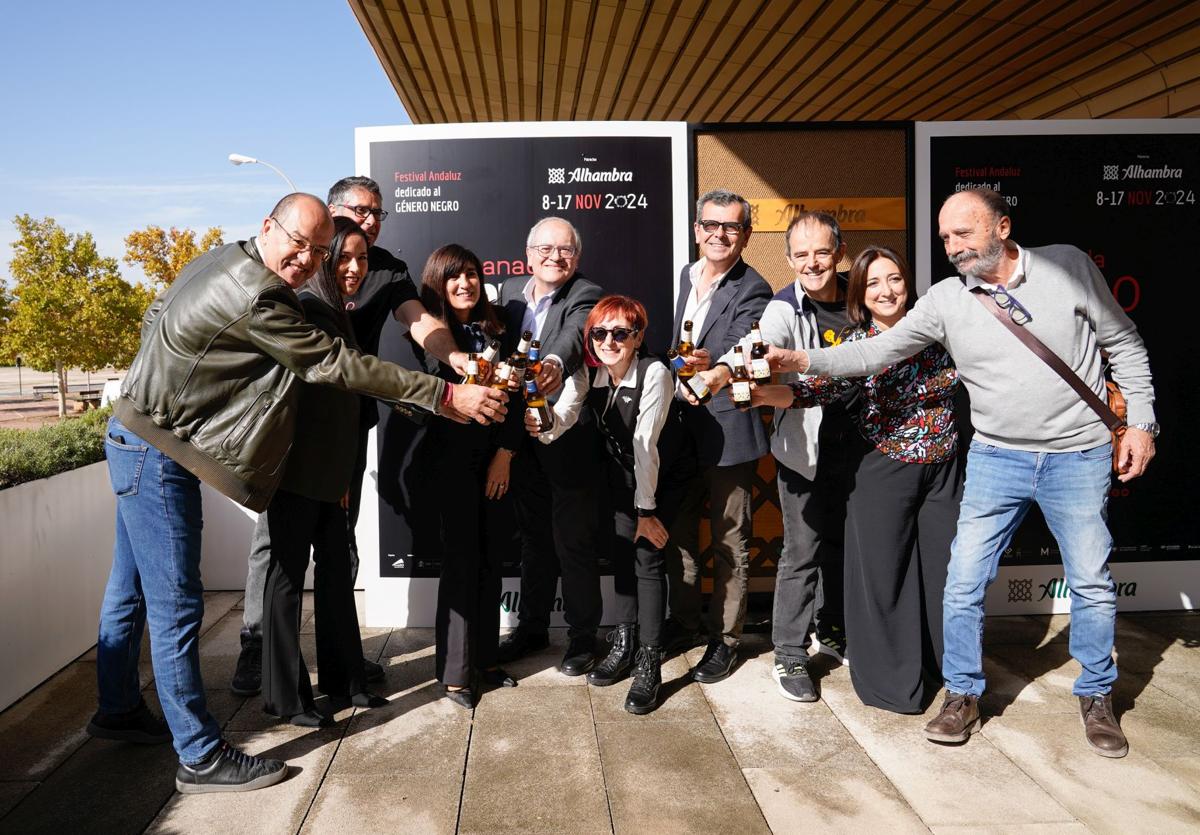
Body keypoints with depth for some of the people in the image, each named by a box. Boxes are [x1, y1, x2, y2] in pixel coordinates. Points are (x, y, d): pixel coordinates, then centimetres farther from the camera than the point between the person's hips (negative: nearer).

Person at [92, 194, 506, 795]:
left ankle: (118, 711, 38)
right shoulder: (255, 298, -26)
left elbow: (155, 315, 17)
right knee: (176, 605, -5)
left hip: (141, 444, 10)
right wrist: (446, 397, -23)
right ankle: (201, 757, 5)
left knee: (133, 588, 21)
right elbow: (337, 367, -25)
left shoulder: (221, 258, 4)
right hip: (155, 451, -10)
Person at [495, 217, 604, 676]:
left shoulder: (585, 296, -11)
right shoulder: (509, 291, 8)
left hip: (569, 441, -6)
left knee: (574, 541, 5)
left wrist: (555, 363, -53)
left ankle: (582, 636, 23)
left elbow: (575, 334, -32)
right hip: (522, 437, 6)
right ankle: (531, 627, 35)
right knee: (533, 536, 19)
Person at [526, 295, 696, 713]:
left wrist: (646, 510, -22)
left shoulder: (654, 374, -29)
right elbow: (562, 417, -27)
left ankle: (649, 662, -2)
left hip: (667, 472, -5)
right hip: (623, 470, 5)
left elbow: (646, 445, -27)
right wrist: (543, 424, -51)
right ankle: (624, 643, 20)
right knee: (622, 550, 4)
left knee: (647, 555, -10)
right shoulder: (587, 374, -13)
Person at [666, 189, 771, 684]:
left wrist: (712, 364, -46)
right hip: (681, 425, 7)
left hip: (728, 431, -7)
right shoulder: (688, 276, 10)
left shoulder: (752, 291, -12)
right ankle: (685, 622, 34)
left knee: (730, 542, 6)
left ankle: (725, 638, 21)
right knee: (678, 532, 16)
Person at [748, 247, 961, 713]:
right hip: (883, 470, -3)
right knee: (884, 572, 3)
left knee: (947, 565, 12)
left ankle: (950, 663, 34)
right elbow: (818, 389, -22)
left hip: (942, 466, 3)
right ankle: (892, 679, 21)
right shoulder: (856, 343, -6)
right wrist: (769, 394, -39)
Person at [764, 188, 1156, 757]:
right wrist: (804, 361, -20)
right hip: (996, 458, 1)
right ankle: (963, 695, 19)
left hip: (1079, 457, 0)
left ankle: (1096, 697, 32)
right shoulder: (945, 301, -4)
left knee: (1092, 584, 10)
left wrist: (1139, 422, -2)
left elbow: (1124, 344, 3)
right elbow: (877, 351, -7)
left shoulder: (1068, 265, -5)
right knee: (963, 584, -1)